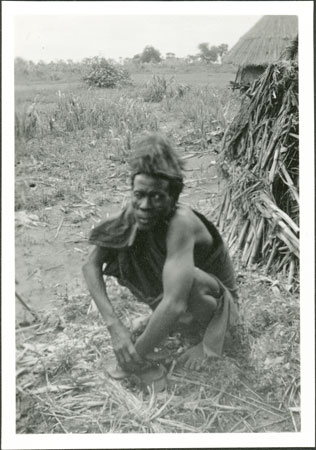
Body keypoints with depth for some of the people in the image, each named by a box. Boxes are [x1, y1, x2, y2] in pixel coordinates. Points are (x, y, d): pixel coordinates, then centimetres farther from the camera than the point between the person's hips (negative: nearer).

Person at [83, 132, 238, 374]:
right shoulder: (132, 215, -19)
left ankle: (215, 329, -7)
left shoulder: (181, 222, -36)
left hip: (219, 300, -6)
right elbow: (91, 265, -16)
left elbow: (175, 305, -42)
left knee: (180, 274, -38)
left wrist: (139, 353, -30)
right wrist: (114, 326, -26)